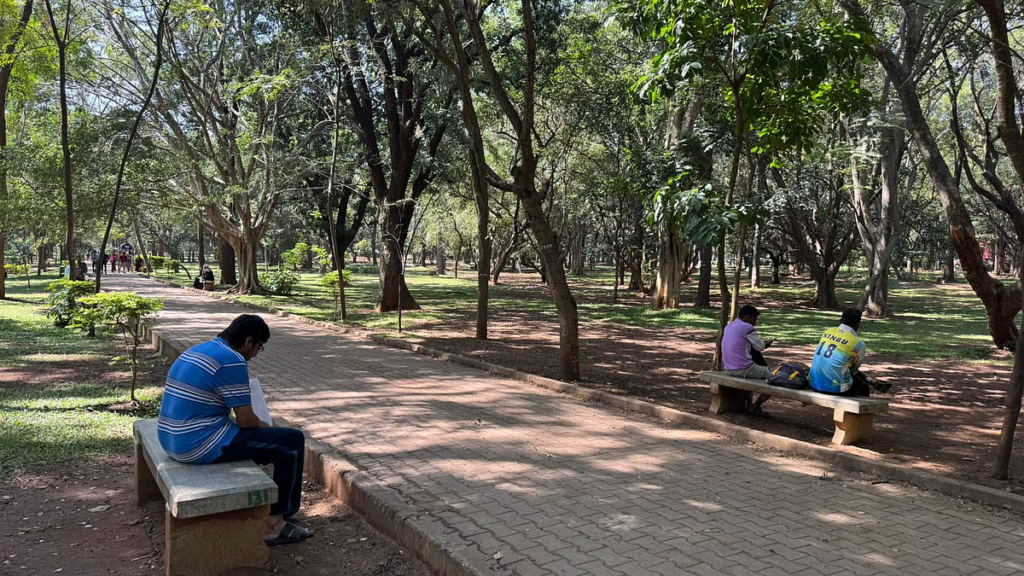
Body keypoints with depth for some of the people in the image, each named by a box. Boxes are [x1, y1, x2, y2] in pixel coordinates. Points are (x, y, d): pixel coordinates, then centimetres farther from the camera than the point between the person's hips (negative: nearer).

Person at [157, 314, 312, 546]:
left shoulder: (197, 350, 14)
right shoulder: (232, 360, -16)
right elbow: (246, 420, -16)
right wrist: (266, 428, 6)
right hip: (200, 445, -10)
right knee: (292, 442, -4)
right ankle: (273, 524, 5)